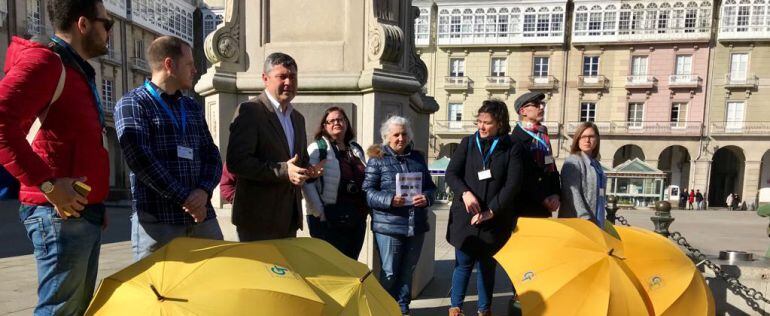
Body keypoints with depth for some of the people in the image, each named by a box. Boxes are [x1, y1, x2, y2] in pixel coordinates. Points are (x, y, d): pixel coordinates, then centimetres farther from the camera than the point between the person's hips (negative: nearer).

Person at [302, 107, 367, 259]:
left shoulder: (357, 150, 14)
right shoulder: (317, 148, -4)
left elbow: (365, 181, 20)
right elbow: (307, 183, -13)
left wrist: (366, 209, 10)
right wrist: (318, 212, -16)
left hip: (357, 220, 6)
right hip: (328, 221, -5)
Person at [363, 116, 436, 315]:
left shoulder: (417, 158, 13)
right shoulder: (377, 159, -1)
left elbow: (430, 186, 14)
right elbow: (368, 191, -7)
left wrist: (426, 197, -8)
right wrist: (390, 200, -22)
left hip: (416, 226, 5)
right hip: (389, 226, -4)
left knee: (407, 272, 16)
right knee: (389, 274, 5)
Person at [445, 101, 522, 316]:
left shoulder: (512, 148, -1)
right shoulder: (468, 143, 4)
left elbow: (513, 184, -7)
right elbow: (451, 173, 0)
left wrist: (491, 211, -14)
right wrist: (465, 193, -19)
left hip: (495, 220, 0)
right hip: (465, 216, 0)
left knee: (488, 265, 12)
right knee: (463, 263, 5)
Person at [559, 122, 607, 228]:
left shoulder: (596, 164, 17)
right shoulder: (573, 162, -8)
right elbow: (572, 193, -17)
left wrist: (603, 216, 18)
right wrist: (585, 218, -21)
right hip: (575, 221, -8)